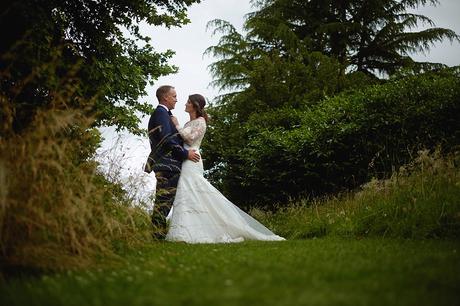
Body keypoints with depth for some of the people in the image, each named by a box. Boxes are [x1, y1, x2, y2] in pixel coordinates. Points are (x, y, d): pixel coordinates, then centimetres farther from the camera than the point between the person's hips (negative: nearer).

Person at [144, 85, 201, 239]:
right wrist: (185, 153, -13)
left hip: (168, 164, 10)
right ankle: (158, 234, -9)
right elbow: (167, 139, -18)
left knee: (164, 200, 8)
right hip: (167, 164, -10)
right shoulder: (161, 113, -9)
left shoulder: (163, 114, 23)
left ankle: (159, 234, 10)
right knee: (164, 199, -10)